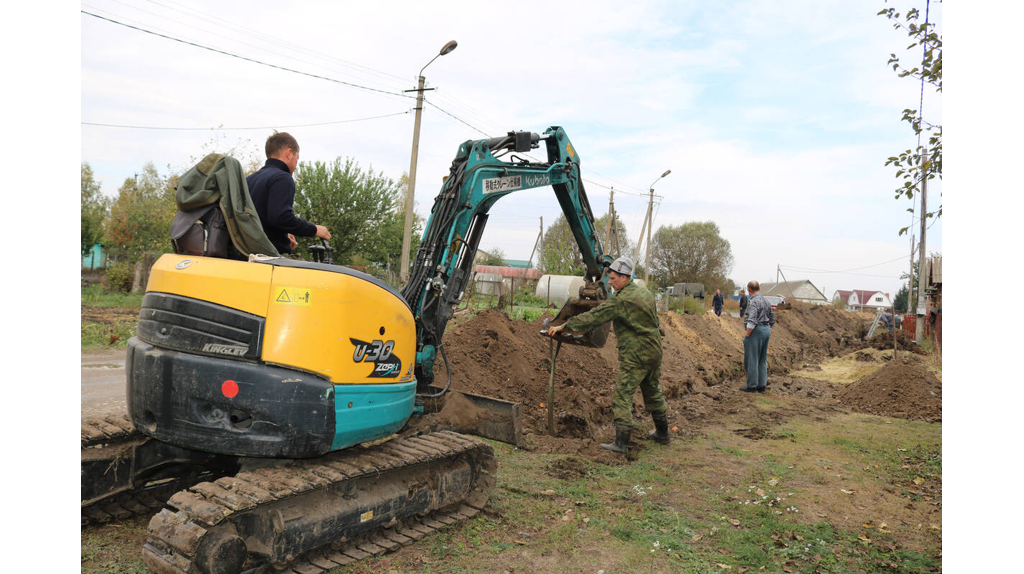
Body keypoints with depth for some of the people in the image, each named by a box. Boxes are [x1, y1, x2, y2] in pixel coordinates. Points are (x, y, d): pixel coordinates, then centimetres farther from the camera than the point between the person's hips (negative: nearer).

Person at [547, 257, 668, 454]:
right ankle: (662, 433, 33)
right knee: (653, 392, 22)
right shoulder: (645, 293, 8)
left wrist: (563, 326, -13)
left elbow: (592, 318, -18)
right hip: (655, 351, 9)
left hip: (635, 357, -9)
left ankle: (621, 443, -7)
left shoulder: (620, 300, -18)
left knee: (622, 397, -5)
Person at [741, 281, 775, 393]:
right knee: (762, 360, 13)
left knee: (751, 359, -2)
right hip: (766, 330, 9)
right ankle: (762, 385, 16)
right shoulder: (766, 301, 13)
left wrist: (747, 336, -16)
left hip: (756, 330, -9)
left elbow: (752, 321, -22)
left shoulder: (753, 302, -15)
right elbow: (772, 319, 18)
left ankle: (752, 386, 1)